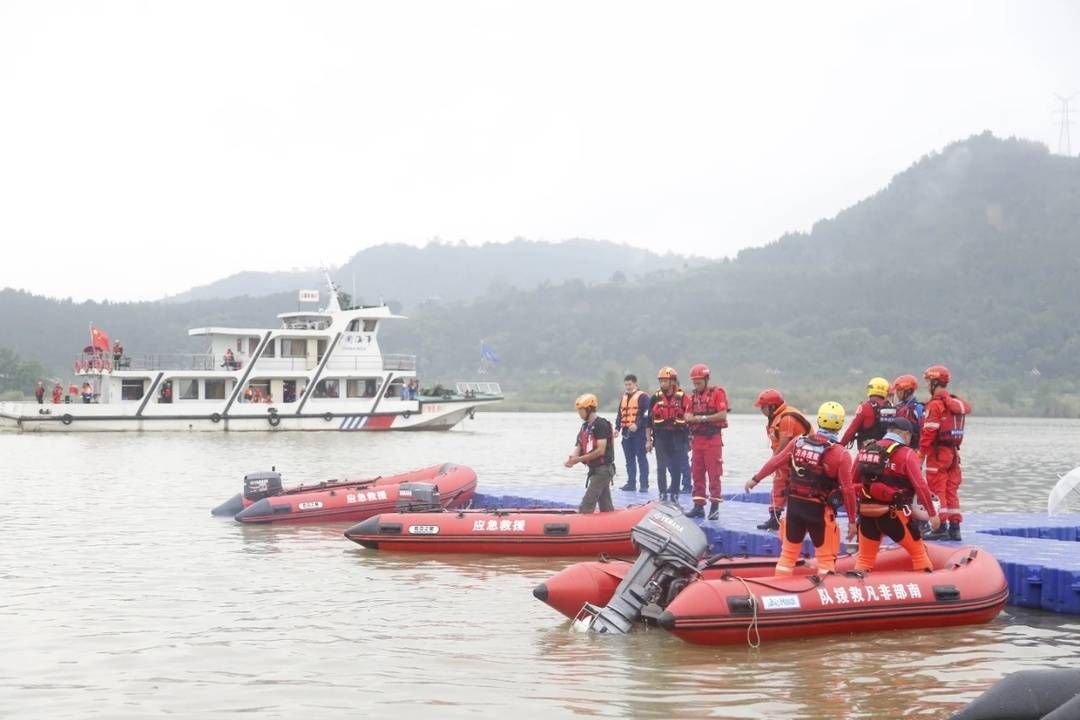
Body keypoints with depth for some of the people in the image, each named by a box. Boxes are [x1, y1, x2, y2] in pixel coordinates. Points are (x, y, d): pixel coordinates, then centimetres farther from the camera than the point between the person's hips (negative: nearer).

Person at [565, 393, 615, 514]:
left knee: (587, 505, -14)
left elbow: (600, 450, -22)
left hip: (603, 469, -9)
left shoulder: (601, 425, -16)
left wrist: (580, 459, -21)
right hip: (594, 469, 9)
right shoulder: (585, 426, 13)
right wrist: (572, 458, -12)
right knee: (606, 506, 11)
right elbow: (579, 446, 9)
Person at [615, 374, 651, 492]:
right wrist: (617, 428, 10)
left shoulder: (642, 396, -4)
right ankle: (631, 483, 15)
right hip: (626, 433, 7)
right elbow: (620, 414, 23)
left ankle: (644, 485, -4)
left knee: (641, 459, -4)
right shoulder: (624, 397, 19)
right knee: (629, 459, 10)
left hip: (639, 433, -7)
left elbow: (647, 413, -12)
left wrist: (637, 425, -22)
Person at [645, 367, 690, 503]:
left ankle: (674, 496, 13)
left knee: (677, 468, 3)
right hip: (661, 437, 1)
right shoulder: (656, 398, 4)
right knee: (661, 468, -2)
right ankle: (663, 496, 3)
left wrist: (690, 438, -1)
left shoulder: (682, 397, -1)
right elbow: (649, 420, 7)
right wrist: (648, 439, 4)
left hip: (678, 437, -1)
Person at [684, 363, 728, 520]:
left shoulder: (717, 393, -5)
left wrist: (703, 418, -15)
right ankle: (698, 506, 12)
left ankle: (714, 507, -3)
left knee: (714, 474, -5)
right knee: (697, 474, 7)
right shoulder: (693, 396, 15)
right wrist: (689, 417, -6)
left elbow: (723, 415, -13)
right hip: (697, 439, 7)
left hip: (713, 439, -7)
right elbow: (689, 416, 18)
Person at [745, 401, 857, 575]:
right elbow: (848, 489, -11)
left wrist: (756, 479, 22)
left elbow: (775, 461, 8)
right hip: (818, 509, -4)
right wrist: (852, 520, -3)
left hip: (794, 504, 4)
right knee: (826, 556, 8)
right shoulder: (841, 454, -12)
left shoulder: (798, 441, -1)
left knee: (788, 551, 16)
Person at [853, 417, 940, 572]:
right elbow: (920, 486, -12)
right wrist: (932, 514, -4)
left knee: (865, 557, 17)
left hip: (866, 513, 5)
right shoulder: (906, 454, -6)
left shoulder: (865, 451, 9)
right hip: (894, 514, -5)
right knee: (918, 551, 10)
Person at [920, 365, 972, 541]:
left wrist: (921, 453, -13)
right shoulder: (957, 402, 12)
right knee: (952, 490, 12)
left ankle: (941, 528, -6)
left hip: (938, 452, -8)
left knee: (937, 489, -4)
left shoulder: (935, 404, -13)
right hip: (953, 452, 8)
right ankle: (954, 528, 12)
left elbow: (929, 432, -18)